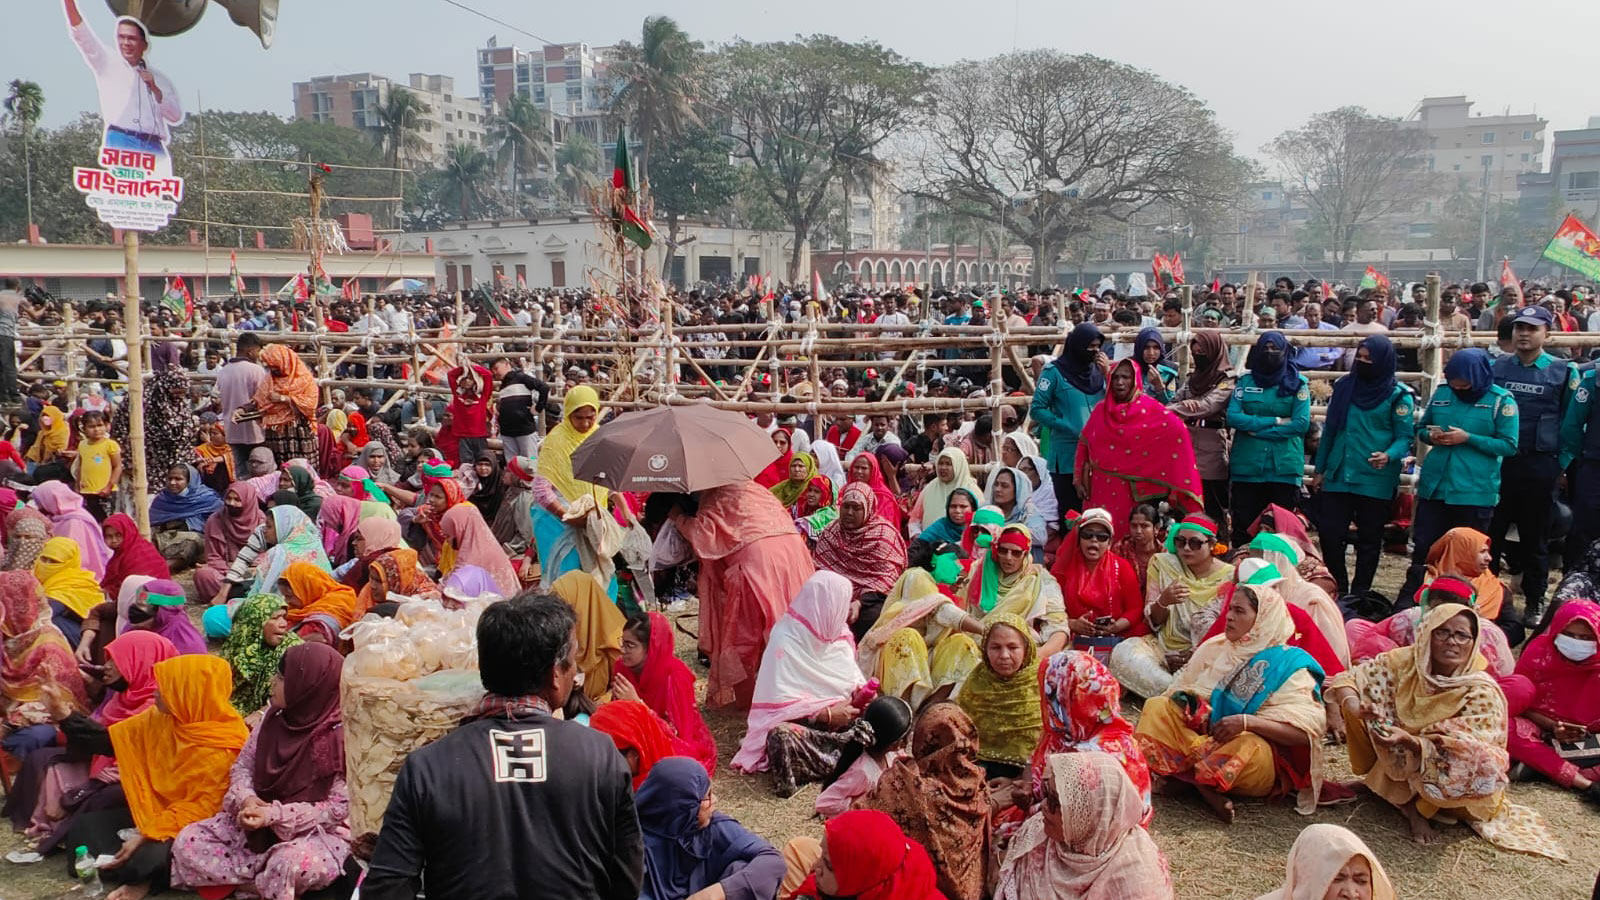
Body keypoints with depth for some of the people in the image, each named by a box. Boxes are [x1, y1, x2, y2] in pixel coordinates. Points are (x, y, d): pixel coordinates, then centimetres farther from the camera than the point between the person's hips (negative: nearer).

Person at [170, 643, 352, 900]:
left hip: (320, 833, -7)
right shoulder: (275, 715, -1)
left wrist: (275, 815, -25)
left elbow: (339, 807, -20)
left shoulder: (340, 736, -21)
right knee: (187, 842, -8)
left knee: (290, 863, -39)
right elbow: (243, 765, 7)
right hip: (261, 823, 7)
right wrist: (246, 799, -16)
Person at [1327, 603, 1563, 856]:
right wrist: (1355, 707, -34)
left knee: (1482, 767, -35)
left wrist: (1411, 742, -40)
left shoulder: (1482, 692, -16)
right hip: (1395, 766, 3)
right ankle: (1410, 810, -13)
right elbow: (1347, 679, -11)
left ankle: (1414, 803, -5)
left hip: (1441, 777, -2)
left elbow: (1462, 752, -23)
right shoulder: (1404, 661, -10)